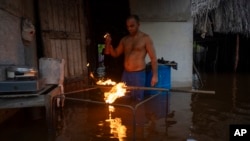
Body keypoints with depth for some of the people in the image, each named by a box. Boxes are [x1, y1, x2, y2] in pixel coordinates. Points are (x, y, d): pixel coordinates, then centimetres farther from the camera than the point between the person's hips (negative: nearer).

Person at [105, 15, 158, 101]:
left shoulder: (145, 38, -5)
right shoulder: (124, 40, 9)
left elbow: (153, 58, -7)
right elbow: (115, 54, 15)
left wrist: (155, 75, -13)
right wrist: (108, 44, -3)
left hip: (138, 74, -5)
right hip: (126, 74, 5)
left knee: (137, 100, 3)